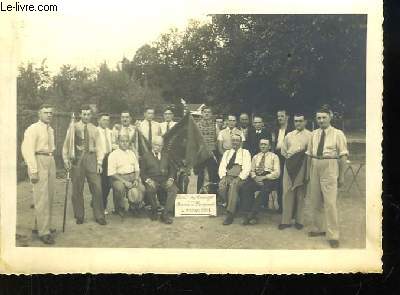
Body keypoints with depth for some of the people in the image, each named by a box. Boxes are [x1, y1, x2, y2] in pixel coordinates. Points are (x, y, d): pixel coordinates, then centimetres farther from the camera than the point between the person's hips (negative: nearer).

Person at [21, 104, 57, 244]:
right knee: (42, 197, -9)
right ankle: (43, 232, -3)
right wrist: (33, 171, -18)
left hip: (51, 162, 8)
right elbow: (27, 150, -13)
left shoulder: (51, 130, 15)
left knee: (50, 196, 12)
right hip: (39, 161, -8)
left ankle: (38, 226, 25)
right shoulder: (33, 129, -8)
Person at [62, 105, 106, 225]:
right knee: (77, 189, 4)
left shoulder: (94, 129, 11)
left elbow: (99, 147, 9)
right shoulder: (74, 127, 5)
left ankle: (99, 216, 8)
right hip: (77, 158, -1)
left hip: (91, 158, 1)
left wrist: (99, 162, -2)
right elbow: (66, 144, 4)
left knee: (97, 188, -3)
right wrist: (66, 159, -8)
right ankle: (79, 216, 18)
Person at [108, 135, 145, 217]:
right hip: (119, 177, -4)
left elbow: (137, 169, 15)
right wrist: (124, 181, -17)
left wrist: (136, 179, -6)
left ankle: (134, 207, 6)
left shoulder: (132, 153, 18)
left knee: (141, 188, -25)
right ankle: (120, 209, -7)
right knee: (120, 188, -36)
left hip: (132, 176, 4)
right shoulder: (113, 155, 0)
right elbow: (111, 173, -7)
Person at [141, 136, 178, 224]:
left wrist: (170, 179, -4)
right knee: (150, 190, -36)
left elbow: (172, 169, 17)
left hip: (165, 180, 2)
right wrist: (148, 180, -14)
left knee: (174, 189, -30)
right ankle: (154, 210, -12)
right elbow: (142, 172, 6)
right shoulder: (146, 156, 14)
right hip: (152, 181, -2)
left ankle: (166, 214, -31)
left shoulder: (166, 156, 24)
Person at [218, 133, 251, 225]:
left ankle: (230, 214, -35)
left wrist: (239, 178, -17)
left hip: (240, 177, -3)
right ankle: (233, 206, -11)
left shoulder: (245, 152, 13)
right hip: (228, 176, 3)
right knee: (221, 186, -31)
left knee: (233, 186, -36)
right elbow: (222, 167, 14)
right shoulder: (227, 153, 25)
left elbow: (247, 168, -1)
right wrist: (223, 177, -7)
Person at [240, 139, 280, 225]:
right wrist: (254, 177, -6)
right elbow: (252, 170, 18)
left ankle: (253, 214, -33)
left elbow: (277, 173, -1)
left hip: (269, 178, -4)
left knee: (263, 190, -37)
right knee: (245, 188, -27)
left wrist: (263, 177, -13)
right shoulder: (255, 157, 24)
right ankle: (248, 214, -27)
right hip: (256, 178, 4)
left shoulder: (274, 157, 10)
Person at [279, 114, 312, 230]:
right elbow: (283, 150, 19)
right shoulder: (289, 135, 15)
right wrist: (290, 157, 7)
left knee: (300, 193, 2)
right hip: (289, 165, 4)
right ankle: (286, 220, 5)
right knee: (287, 192, 1)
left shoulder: (309, 135, 1)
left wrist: (302, 156, -9)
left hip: (302, 167, -3)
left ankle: (299, 220, 12)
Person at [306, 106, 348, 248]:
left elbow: (343, 156, -7)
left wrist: (341, 176, -9)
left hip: (330, 168, -5)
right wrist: (308, 172, 11)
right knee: (315, 202, 14)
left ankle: (333, 235, 2)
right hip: (315, 167, 5)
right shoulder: (314, 134, 8)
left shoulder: (338, 134, -6)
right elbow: (309, 154, 12)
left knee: (330, 202, -7)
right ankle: (318, 228, 30)